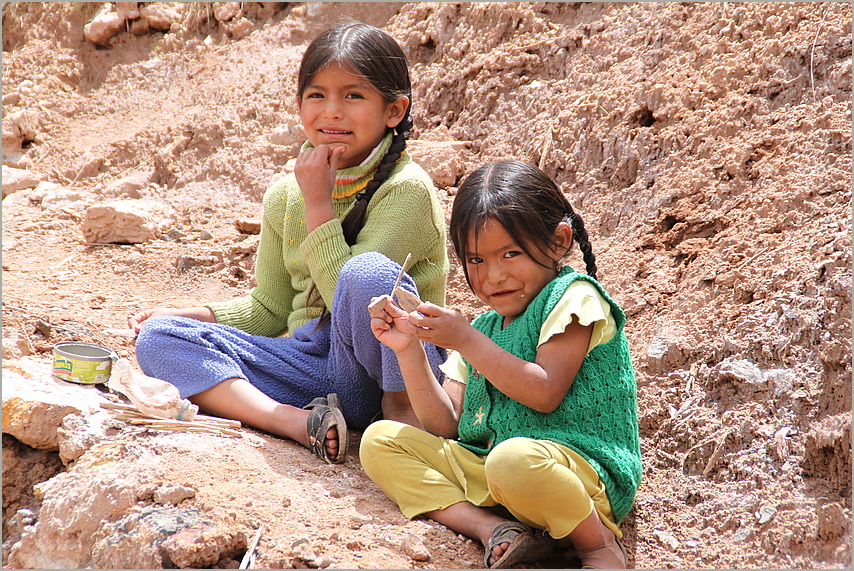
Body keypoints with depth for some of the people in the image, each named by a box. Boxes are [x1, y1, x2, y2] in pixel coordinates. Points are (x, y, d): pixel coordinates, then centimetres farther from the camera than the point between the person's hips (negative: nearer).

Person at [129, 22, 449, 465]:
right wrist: (195, 316, 4)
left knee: (370, 271, -37)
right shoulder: (285, 196, 9)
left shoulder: (406, 190, -10)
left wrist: (319, 204, -16)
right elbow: (270, 310, 18)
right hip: (310, 359, 6)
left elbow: (351, 297, -20)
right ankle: (300, 422, -27)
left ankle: (404, 406, -15)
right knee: (158, 338, -8)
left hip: (395, 366, -6)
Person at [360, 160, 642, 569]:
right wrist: (410, 351, 1)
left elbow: (545, 393, -17)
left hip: (581, 467, -8)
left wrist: (466, 341, -16)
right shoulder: (484, 328, 18)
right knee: (380, 440, -1)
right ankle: (494, 529, -20)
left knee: (514, 460, -41)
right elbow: (446, 426, 12)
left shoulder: (572, 297, -4)